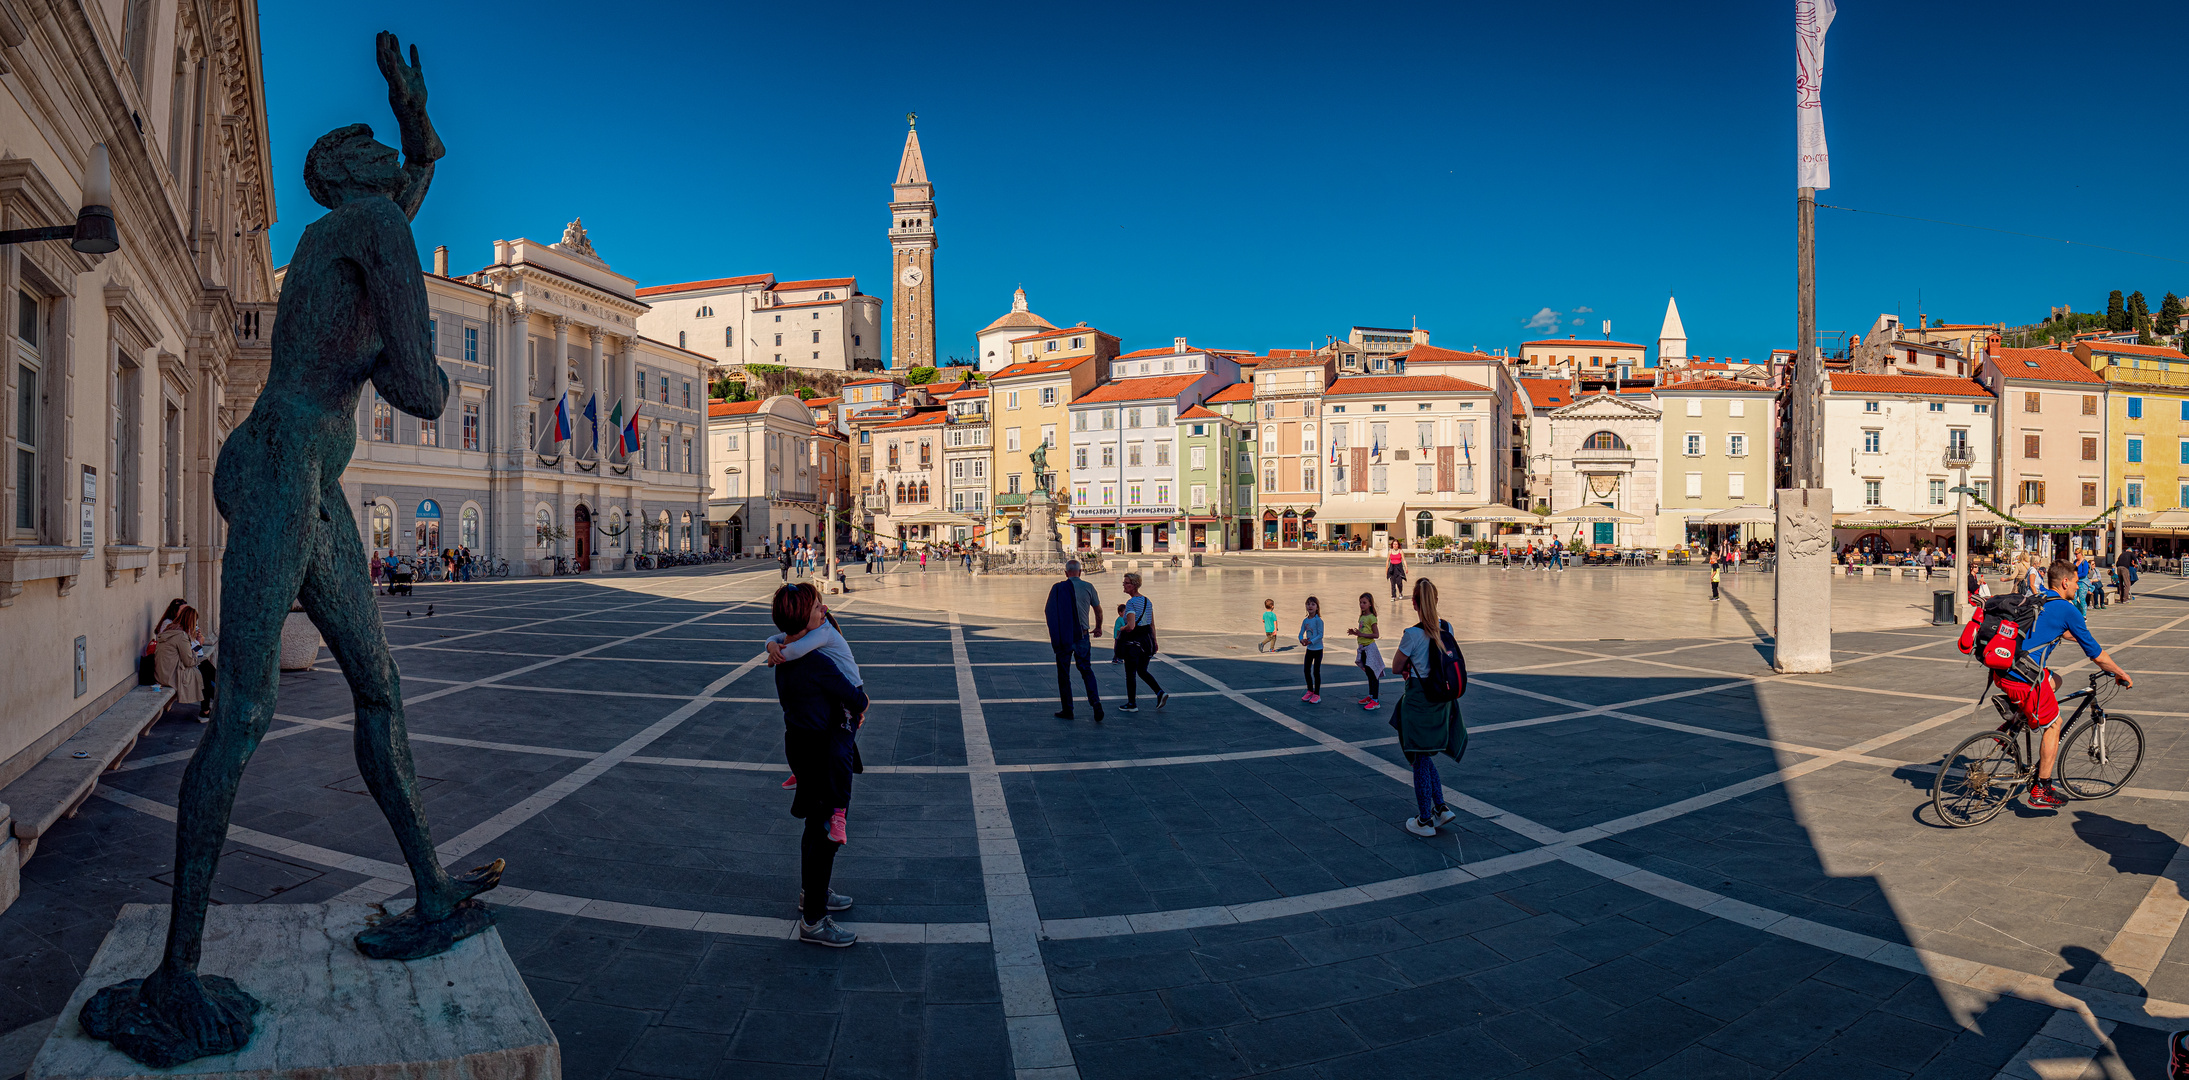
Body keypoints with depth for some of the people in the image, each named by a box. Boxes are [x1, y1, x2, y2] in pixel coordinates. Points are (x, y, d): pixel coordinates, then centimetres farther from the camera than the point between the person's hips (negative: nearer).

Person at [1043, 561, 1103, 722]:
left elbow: (1047, 611, 2)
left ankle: (1067, 710, 14)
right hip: (1082, 635, 2)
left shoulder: (1058, 588, -6)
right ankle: (1095, 702, -3)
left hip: (1063, 637, -2)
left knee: (1063, 674, 10)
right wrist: (1098, 627, 28)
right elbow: (1098, 610, 9)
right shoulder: (1088, 587, -2)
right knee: (1086, 670, 14)